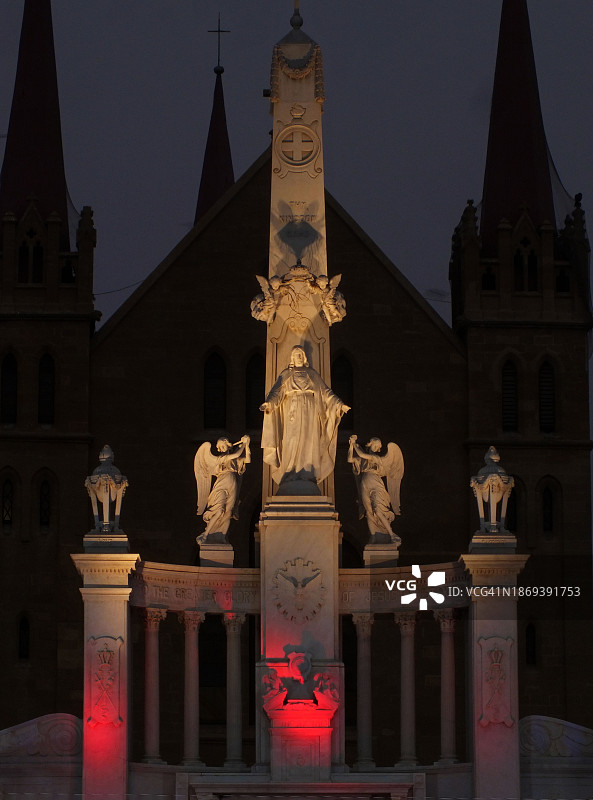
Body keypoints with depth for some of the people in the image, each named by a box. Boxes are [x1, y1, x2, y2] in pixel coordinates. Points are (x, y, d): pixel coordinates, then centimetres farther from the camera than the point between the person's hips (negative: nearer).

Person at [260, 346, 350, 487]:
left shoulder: (312, 374, 17)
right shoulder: (286, 374, 12)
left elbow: (325, 391, 15)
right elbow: (277, 390, -2)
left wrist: (339, 404, 5)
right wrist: (269, 402, -22)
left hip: (309, 410, 1)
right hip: (293, 409, -1)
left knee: (308, 440, -6)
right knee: (292, 440, -10)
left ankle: (308, 474, -7)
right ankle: (290, 474, -11)